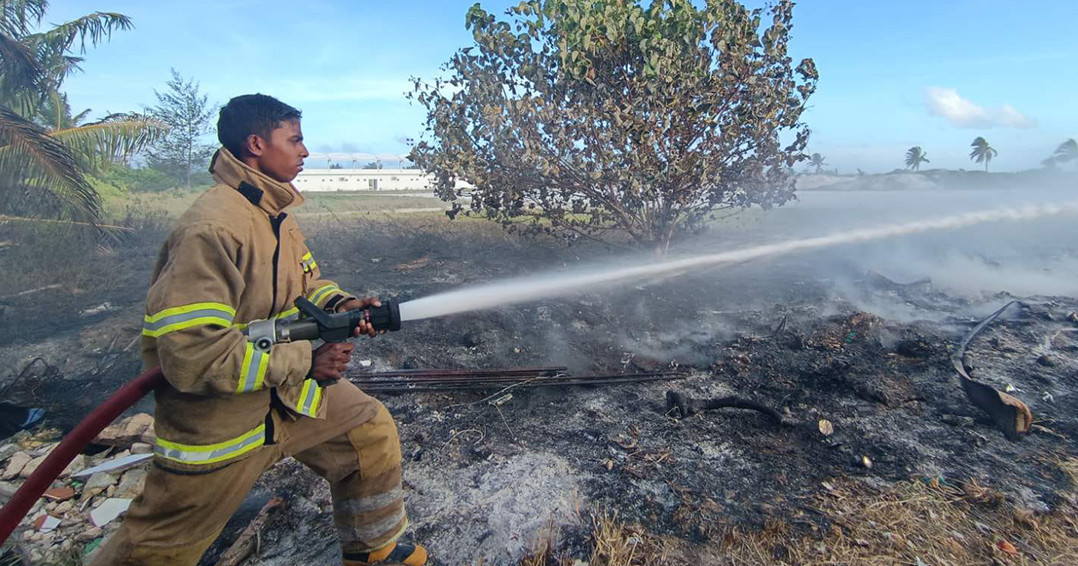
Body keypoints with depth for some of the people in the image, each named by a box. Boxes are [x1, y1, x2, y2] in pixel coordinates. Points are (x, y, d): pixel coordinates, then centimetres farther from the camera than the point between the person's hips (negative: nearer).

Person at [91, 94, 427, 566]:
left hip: (291, 393, 8)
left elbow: (305, 282, 14)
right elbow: (189, 353, -31)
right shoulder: (212, 228, -28)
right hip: (219, 418, -8)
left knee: (372, 431, 12)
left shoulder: (274, 213, 1)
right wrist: (304, 361, -26)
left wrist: (341, 306, -8)